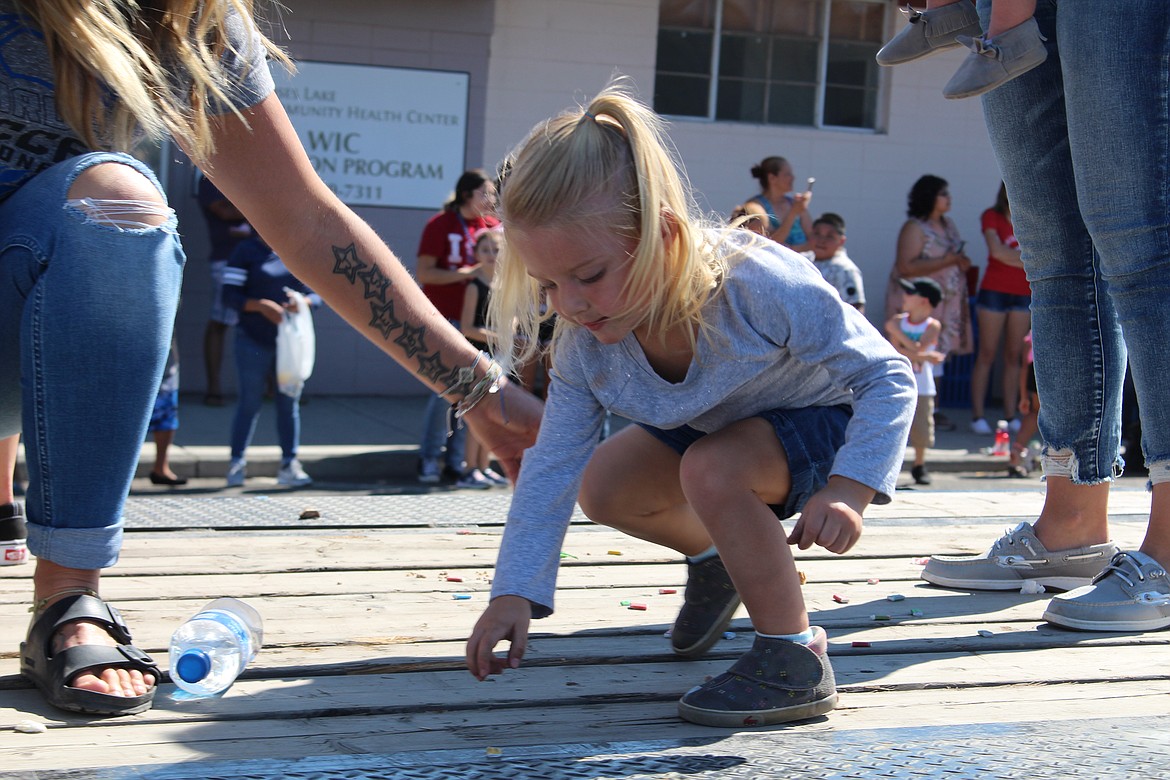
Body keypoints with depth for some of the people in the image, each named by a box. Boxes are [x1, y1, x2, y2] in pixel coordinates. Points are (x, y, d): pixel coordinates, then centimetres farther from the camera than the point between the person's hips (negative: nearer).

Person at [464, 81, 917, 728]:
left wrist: (849, 489, -40)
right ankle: (715, 558, 25)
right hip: (716, 427, 7)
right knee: (603, 487, -5)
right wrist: (514, 592, -18)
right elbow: (553, 466, -13)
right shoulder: (584, 343, -21)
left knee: (711, 468, -33)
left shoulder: (762, 287, -38)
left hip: (828, 421, -7)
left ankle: (796, 658, -21)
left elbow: (888, 376, -28)